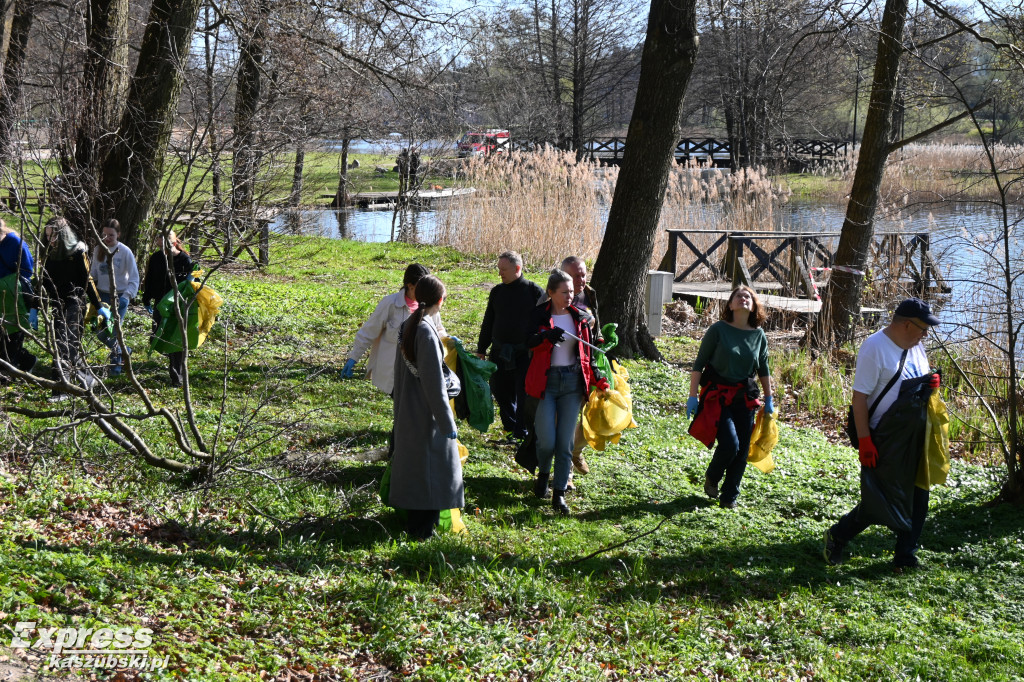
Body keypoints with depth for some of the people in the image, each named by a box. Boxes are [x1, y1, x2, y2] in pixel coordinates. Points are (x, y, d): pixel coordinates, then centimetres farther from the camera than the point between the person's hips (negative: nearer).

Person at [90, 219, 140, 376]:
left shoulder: (125, 252, -10)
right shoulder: (98, 250, 2)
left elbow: (134, 279, -9)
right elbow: (93, 273, 13)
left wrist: (126, 296, -22)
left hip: (120, 296, -5)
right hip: (102, 295, 5)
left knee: (112, 331, -9)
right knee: (101, 334, 5)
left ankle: (116, 363, 12)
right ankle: (122, 350, 33)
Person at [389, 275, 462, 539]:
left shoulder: (408, 326, 4)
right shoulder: (427, 331, -23)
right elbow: (434, 384, -22)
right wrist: (448, 423, -17)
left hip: (409, 410, 9)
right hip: (427, 413, -9)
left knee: (415, 465, 18)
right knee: (429, 466, 3)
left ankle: (415, 521, 30)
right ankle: (422, 527, 10)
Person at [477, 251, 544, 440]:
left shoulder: (534, 291, -5)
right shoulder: (497, 292, 9)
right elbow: (488, 323, 16)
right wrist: (481, 350, 15)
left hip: (525, 354, -5)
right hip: (499, 352, 5)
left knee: (524, 394, -2)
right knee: (500, 390, 10)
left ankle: (522, 432, 11)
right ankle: (511, 426, 29)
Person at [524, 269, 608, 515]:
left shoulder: (579, 317, 7)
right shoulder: (540, 315, -3)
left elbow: (586, 353, 16)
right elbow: (529, 342, -21)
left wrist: (598, 379, 10)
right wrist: (547, 336, -40)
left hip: (572, 382, 3)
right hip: (546, 381, -3)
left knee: (565, 442, 0)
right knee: (547, 441, -8)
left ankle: (559, 493, 8)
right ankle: (543, 474, 24)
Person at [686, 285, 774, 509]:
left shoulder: (759, 335, 4)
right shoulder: (718, 329, -7)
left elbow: (763, 369, 16)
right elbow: (699, 363, -4)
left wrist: (769, 400, 17)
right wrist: (693, 396, -9)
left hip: (745, 398, 4)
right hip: (718, 396, -4)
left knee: (741, 451, 3)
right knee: (729, 444, -16)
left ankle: (729, 497, 20)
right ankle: (712, 478, 14)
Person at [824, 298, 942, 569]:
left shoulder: (915, 346, 8)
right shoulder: (874, 348, -17)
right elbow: (860, 396, -18)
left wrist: (931, 382, -4)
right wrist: (865, 442, -23)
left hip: (913, 433, 8)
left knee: (917, 497, 8)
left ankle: (905, 557, 20)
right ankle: (838, 536, 19)